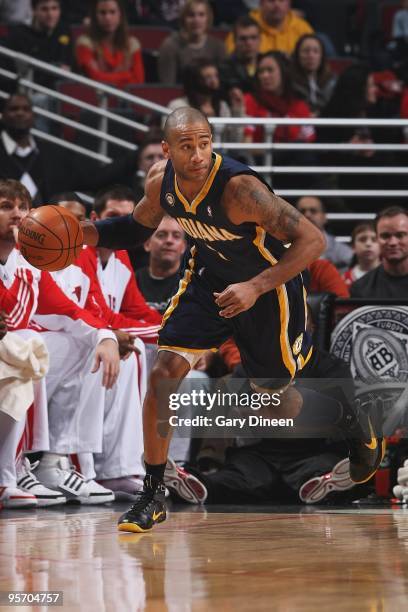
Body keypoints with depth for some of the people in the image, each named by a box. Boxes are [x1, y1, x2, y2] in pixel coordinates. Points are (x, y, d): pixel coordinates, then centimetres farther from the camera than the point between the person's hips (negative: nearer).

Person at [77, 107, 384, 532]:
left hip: (269, 287, -5)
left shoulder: (239, 187, -35)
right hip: (209, 279, 5)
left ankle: (351, 418, 42)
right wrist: (83, 232, -11)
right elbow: (138, 227, 7)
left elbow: (312, 240, -34)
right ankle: (153, 495, -2)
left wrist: (255, 288, -41)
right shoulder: (161, 180, -15)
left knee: (277, 403, 9)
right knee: (164, 372, -11)